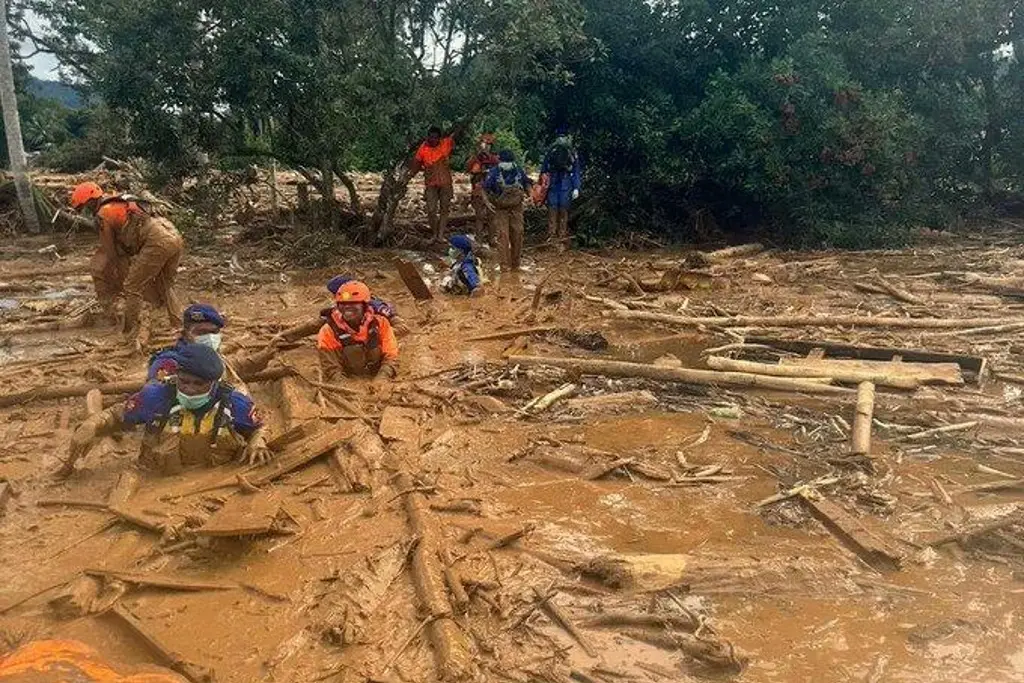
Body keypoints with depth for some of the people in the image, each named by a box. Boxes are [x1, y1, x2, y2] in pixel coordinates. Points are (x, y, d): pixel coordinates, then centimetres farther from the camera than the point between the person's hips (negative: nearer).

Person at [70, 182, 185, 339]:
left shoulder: (103, 214, 4)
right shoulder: (119, 204, 31)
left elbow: (109, 252, 11)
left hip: (157, 241, -9)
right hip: (176, 237, 9)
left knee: (132, 288, 3)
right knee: (165, 286, 24)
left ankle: (130, 334, 5)